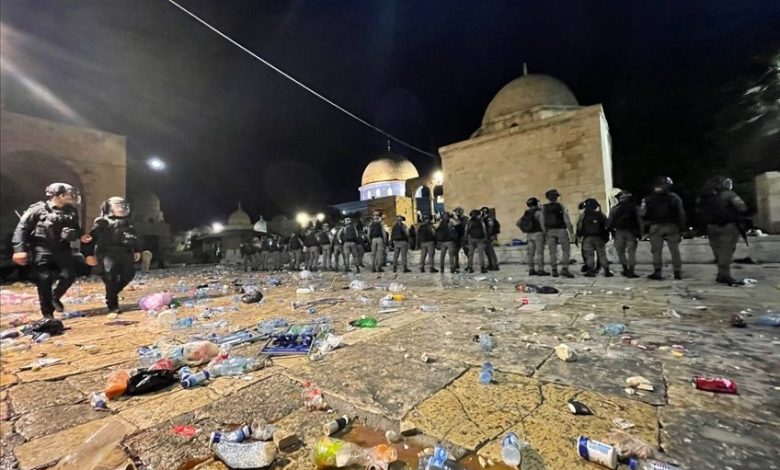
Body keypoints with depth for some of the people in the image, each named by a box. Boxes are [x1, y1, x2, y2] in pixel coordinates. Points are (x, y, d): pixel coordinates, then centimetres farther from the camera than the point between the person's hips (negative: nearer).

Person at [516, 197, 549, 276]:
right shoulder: (539, 212, -7)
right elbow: (542, 223, -19)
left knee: (530, 252, 5)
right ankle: (540, 270, -6)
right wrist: (545, 233, -14)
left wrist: (524, 231, 14)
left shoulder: (526, 213, 11)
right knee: (539, 252, -5)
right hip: (538, 234, -6)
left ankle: (531, 270, 8)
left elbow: (518, 222, 13)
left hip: (529, 235, 6)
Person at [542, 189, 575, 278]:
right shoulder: (561, 206, -3)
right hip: (561, 230, -2)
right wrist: (571, 231, -7)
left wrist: (544, 233, 8)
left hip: (550, 231, 2)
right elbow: (567, 220, -7)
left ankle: (554, 271, 5)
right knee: (566, 250, 5)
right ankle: (565, 269, -5)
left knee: (552, 252, 5)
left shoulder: (544, 207, 4)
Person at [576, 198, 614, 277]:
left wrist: (578, 235, 7)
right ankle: (607, 271, 7)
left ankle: (591, 271, 0)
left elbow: (579, 226, -1)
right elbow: (606, 227, 6)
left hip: (587, 238, -1)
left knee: (589, 255, 2)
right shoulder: (600, 214, 5)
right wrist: (606, 237, 12)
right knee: (602, 254, 6)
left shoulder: (583, 215, 0)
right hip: (599, 238, 1)